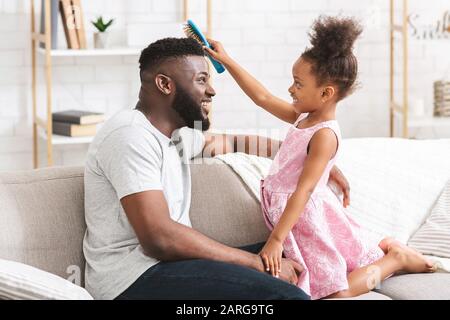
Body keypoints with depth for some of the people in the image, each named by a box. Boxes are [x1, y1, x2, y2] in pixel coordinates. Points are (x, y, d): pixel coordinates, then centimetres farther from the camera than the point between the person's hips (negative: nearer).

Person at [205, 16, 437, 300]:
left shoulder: (324, 135, -22)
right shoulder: (303, 117, 3)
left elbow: (303, 192, -25)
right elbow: (263, 98, 11)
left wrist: (276, 239, -27)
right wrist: (227, 61, 11)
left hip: (307, 217, -8)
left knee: (337, 291, -5)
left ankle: (396, 259, 8)